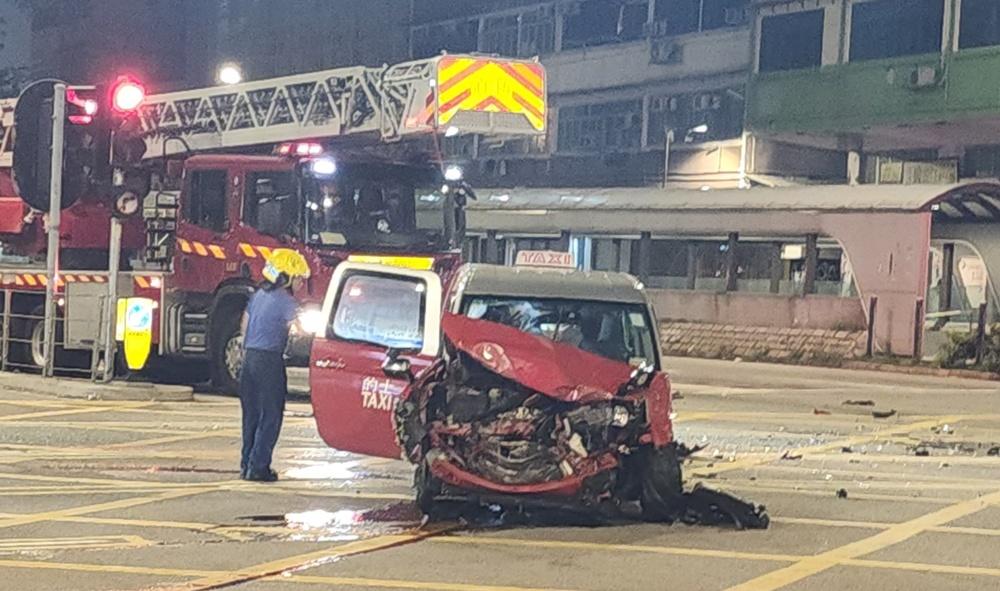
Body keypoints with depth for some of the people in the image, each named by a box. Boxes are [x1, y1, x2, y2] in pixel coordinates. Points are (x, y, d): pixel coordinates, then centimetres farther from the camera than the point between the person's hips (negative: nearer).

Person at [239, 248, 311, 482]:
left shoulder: (259, 295, 14)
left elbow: (245, 325, 20)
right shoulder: (285, 301, -12)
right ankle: (258, 467, -4)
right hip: (269, 360, -8)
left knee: (251, 414, 14)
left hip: (250, 357, 8)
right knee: (270, 417, -2)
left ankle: (247, 464, 16)